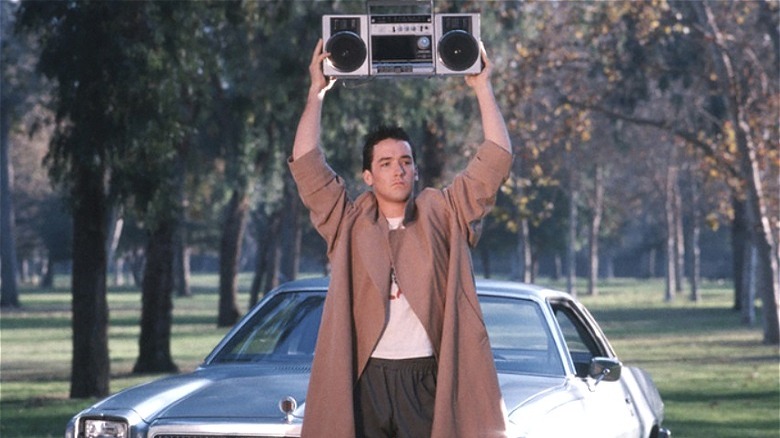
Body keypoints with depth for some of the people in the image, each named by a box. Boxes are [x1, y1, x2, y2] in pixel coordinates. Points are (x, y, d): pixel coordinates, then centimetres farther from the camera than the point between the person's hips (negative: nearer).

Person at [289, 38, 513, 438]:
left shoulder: (444, 215, 10)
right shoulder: (348, 223, 11)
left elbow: (495, 161, 7)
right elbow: (306, 165, 4)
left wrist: (482, 88, 6)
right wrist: (316, 92, 4)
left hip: (428, 380, 0)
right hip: (364, 379, 1)